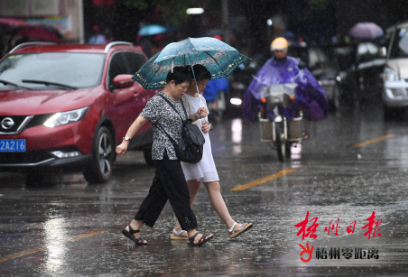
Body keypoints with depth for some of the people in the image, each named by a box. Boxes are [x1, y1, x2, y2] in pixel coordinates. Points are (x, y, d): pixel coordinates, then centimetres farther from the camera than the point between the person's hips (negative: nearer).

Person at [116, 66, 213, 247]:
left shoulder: (178, 102, 15)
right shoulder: (157, 102, -11)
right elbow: (139, 121, -15)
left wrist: (196, 116, 6)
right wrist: (125, 141, -24)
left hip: (174, 154, 9)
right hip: (164, 153, -9)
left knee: (159, 192, 11)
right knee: (179, 192, -10)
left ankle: (133, 227, 18)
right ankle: (192, 234, -11)